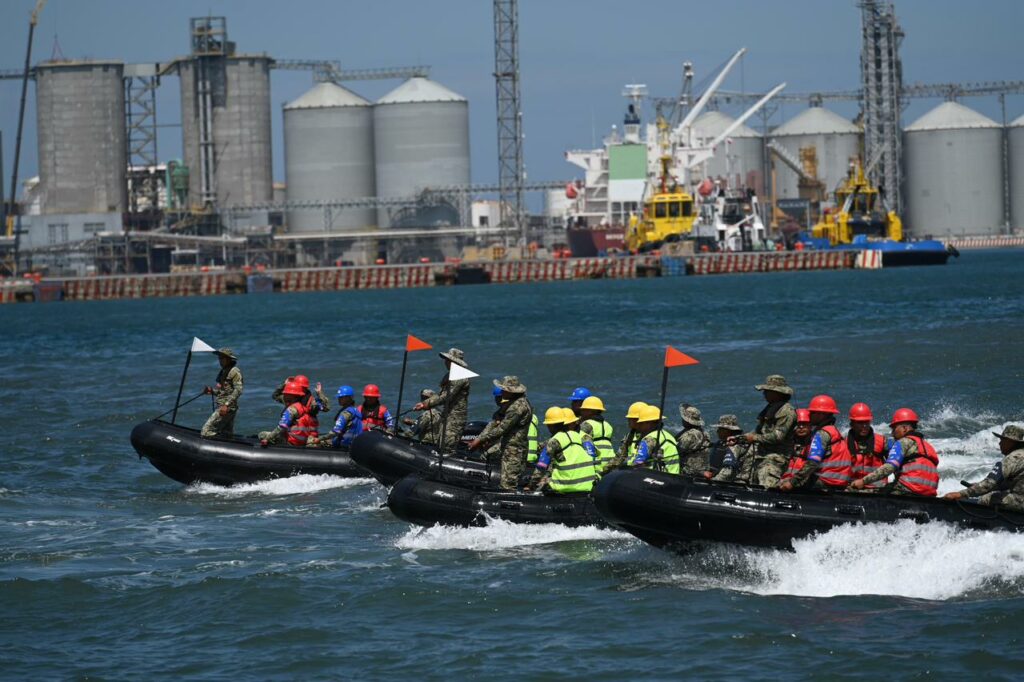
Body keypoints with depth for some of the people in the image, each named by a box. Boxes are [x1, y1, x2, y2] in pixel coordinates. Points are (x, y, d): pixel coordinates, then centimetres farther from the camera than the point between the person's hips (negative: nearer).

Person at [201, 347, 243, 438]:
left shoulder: (234, 371, -9)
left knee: (206, 431, -17)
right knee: (227, 435, 13)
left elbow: (238, 390, -19)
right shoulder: (223, 372, 19)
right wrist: (211, 391, 5)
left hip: (228, 408, -10)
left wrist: (227, 404, -25)